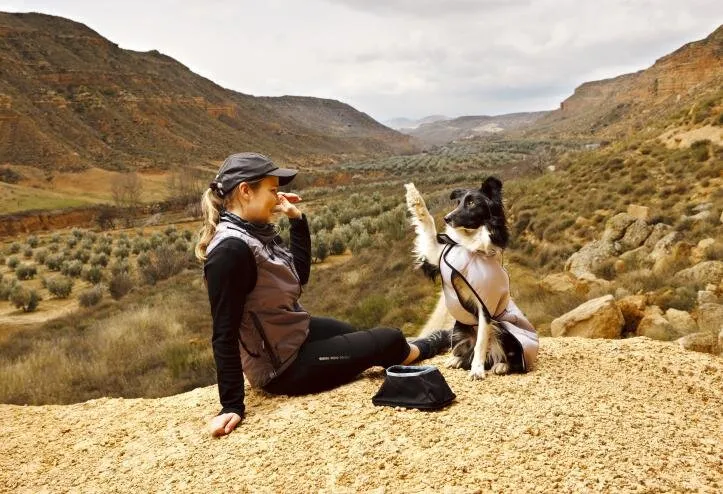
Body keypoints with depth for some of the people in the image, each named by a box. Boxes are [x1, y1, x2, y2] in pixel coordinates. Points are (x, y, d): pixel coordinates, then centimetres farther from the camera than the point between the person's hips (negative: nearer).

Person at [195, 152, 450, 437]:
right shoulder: (231, 249, -29)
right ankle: (424, 348, 36)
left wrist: (297, 219, 2)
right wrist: (232, 406, -27)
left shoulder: (256, 231, -2)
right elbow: (225, 334, -29)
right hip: (282, 366, -8)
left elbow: (300, 275, 11)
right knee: (389, 340, 4)